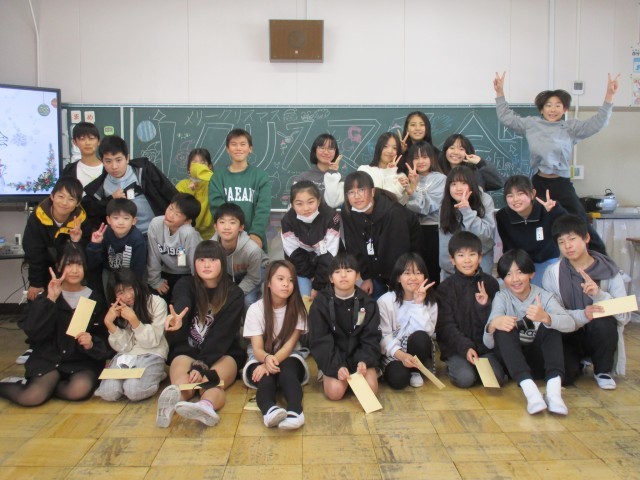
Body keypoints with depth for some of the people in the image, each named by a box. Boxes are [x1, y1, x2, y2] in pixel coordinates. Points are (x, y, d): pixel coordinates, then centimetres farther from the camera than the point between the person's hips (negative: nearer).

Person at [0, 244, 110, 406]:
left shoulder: (95, 298, 3)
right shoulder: (47, 296, 5)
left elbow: (104, 338, 2)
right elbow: (33, 332, -10)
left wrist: (91, 343, -20)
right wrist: (50, 300, -19)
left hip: (83, 361, 0)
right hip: (50, 358, 0)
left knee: (79, 390, -33)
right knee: (31, 398, -25)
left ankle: (43, 386, -3)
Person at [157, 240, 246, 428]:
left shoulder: (233, 293, -2)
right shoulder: (185, 285, 0)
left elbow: (222, 334, -13)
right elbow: (182, 303, -25)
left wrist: (202, 366, -27)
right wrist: (176, 319, -51)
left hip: (223, 354, -2)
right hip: (186, 351, 2)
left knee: (211, 384, -35)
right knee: (183, 386, -33)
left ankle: (206, 406, -66)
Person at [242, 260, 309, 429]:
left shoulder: (297, 309, -7)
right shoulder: (255, 309, -10)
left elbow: (290, 345, -15)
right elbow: (257, 349, -14)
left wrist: (274, 361, -34)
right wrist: (267, 359, -39)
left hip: (288, 357, 0)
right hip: (261, 358, 0)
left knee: (287, 371, -36)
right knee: (265, 378, -36)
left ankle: (295, 411, -62)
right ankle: (269, 410, -65)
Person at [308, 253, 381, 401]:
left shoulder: (368, 303, -2)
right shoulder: (320, 303, -8)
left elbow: (371, 338, -3)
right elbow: (320, 341, -11)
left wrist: (365, 361, -22)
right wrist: (336, 367, -24)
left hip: (359, 355, 2)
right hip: (333, 358, -1)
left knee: (370, 390, -21)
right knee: (335, 392, -24)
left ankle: (355, 376, 11)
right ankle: (327, 375, 9)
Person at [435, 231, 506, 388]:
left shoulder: (490, 283, 2)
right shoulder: (446, 287, -3)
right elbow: (446, 326, -6)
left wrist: (485, 306, -17)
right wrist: (465, 348, -19)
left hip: (485, 346, 2)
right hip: (456, 348, -2)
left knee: (497, 378, -20)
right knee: (465, 378, -24)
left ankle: (476, 365, 10)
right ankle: (454, 367, 8)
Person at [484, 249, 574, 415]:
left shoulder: (544, 296, -4)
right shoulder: (502, 297, -6)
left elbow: (569, 324, -25)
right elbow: (488, 344, -18)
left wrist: (545, 317, -46)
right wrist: (493, 325, -41)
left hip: (539, 359, 1)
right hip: (512, 361, -1)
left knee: (551, 326, -24)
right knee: (503, 330, -28)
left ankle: (554, 390, -38)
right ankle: (529, 390, -43)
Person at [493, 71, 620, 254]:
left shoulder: (571, 127, 0)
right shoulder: (531, 124, 6)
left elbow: (597, 123, -8)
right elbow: (507, 118, 10)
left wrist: (609, 96, -18)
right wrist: (500, 92, 4)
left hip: (562, 184, -2)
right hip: (538, 183, 2)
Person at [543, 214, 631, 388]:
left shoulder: (609, 272, -7)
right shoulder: (552, 274, -6)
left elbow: (625, 316, -14)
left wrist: (599, 295, -31)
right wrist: (581, 315, -32)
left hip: (599, 336, 0)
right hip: (568, 337, 0)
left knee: (603, 322, -33)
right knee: (565, 374, -28)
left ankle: (603, 371, -3)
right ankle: (578, 362, 12)